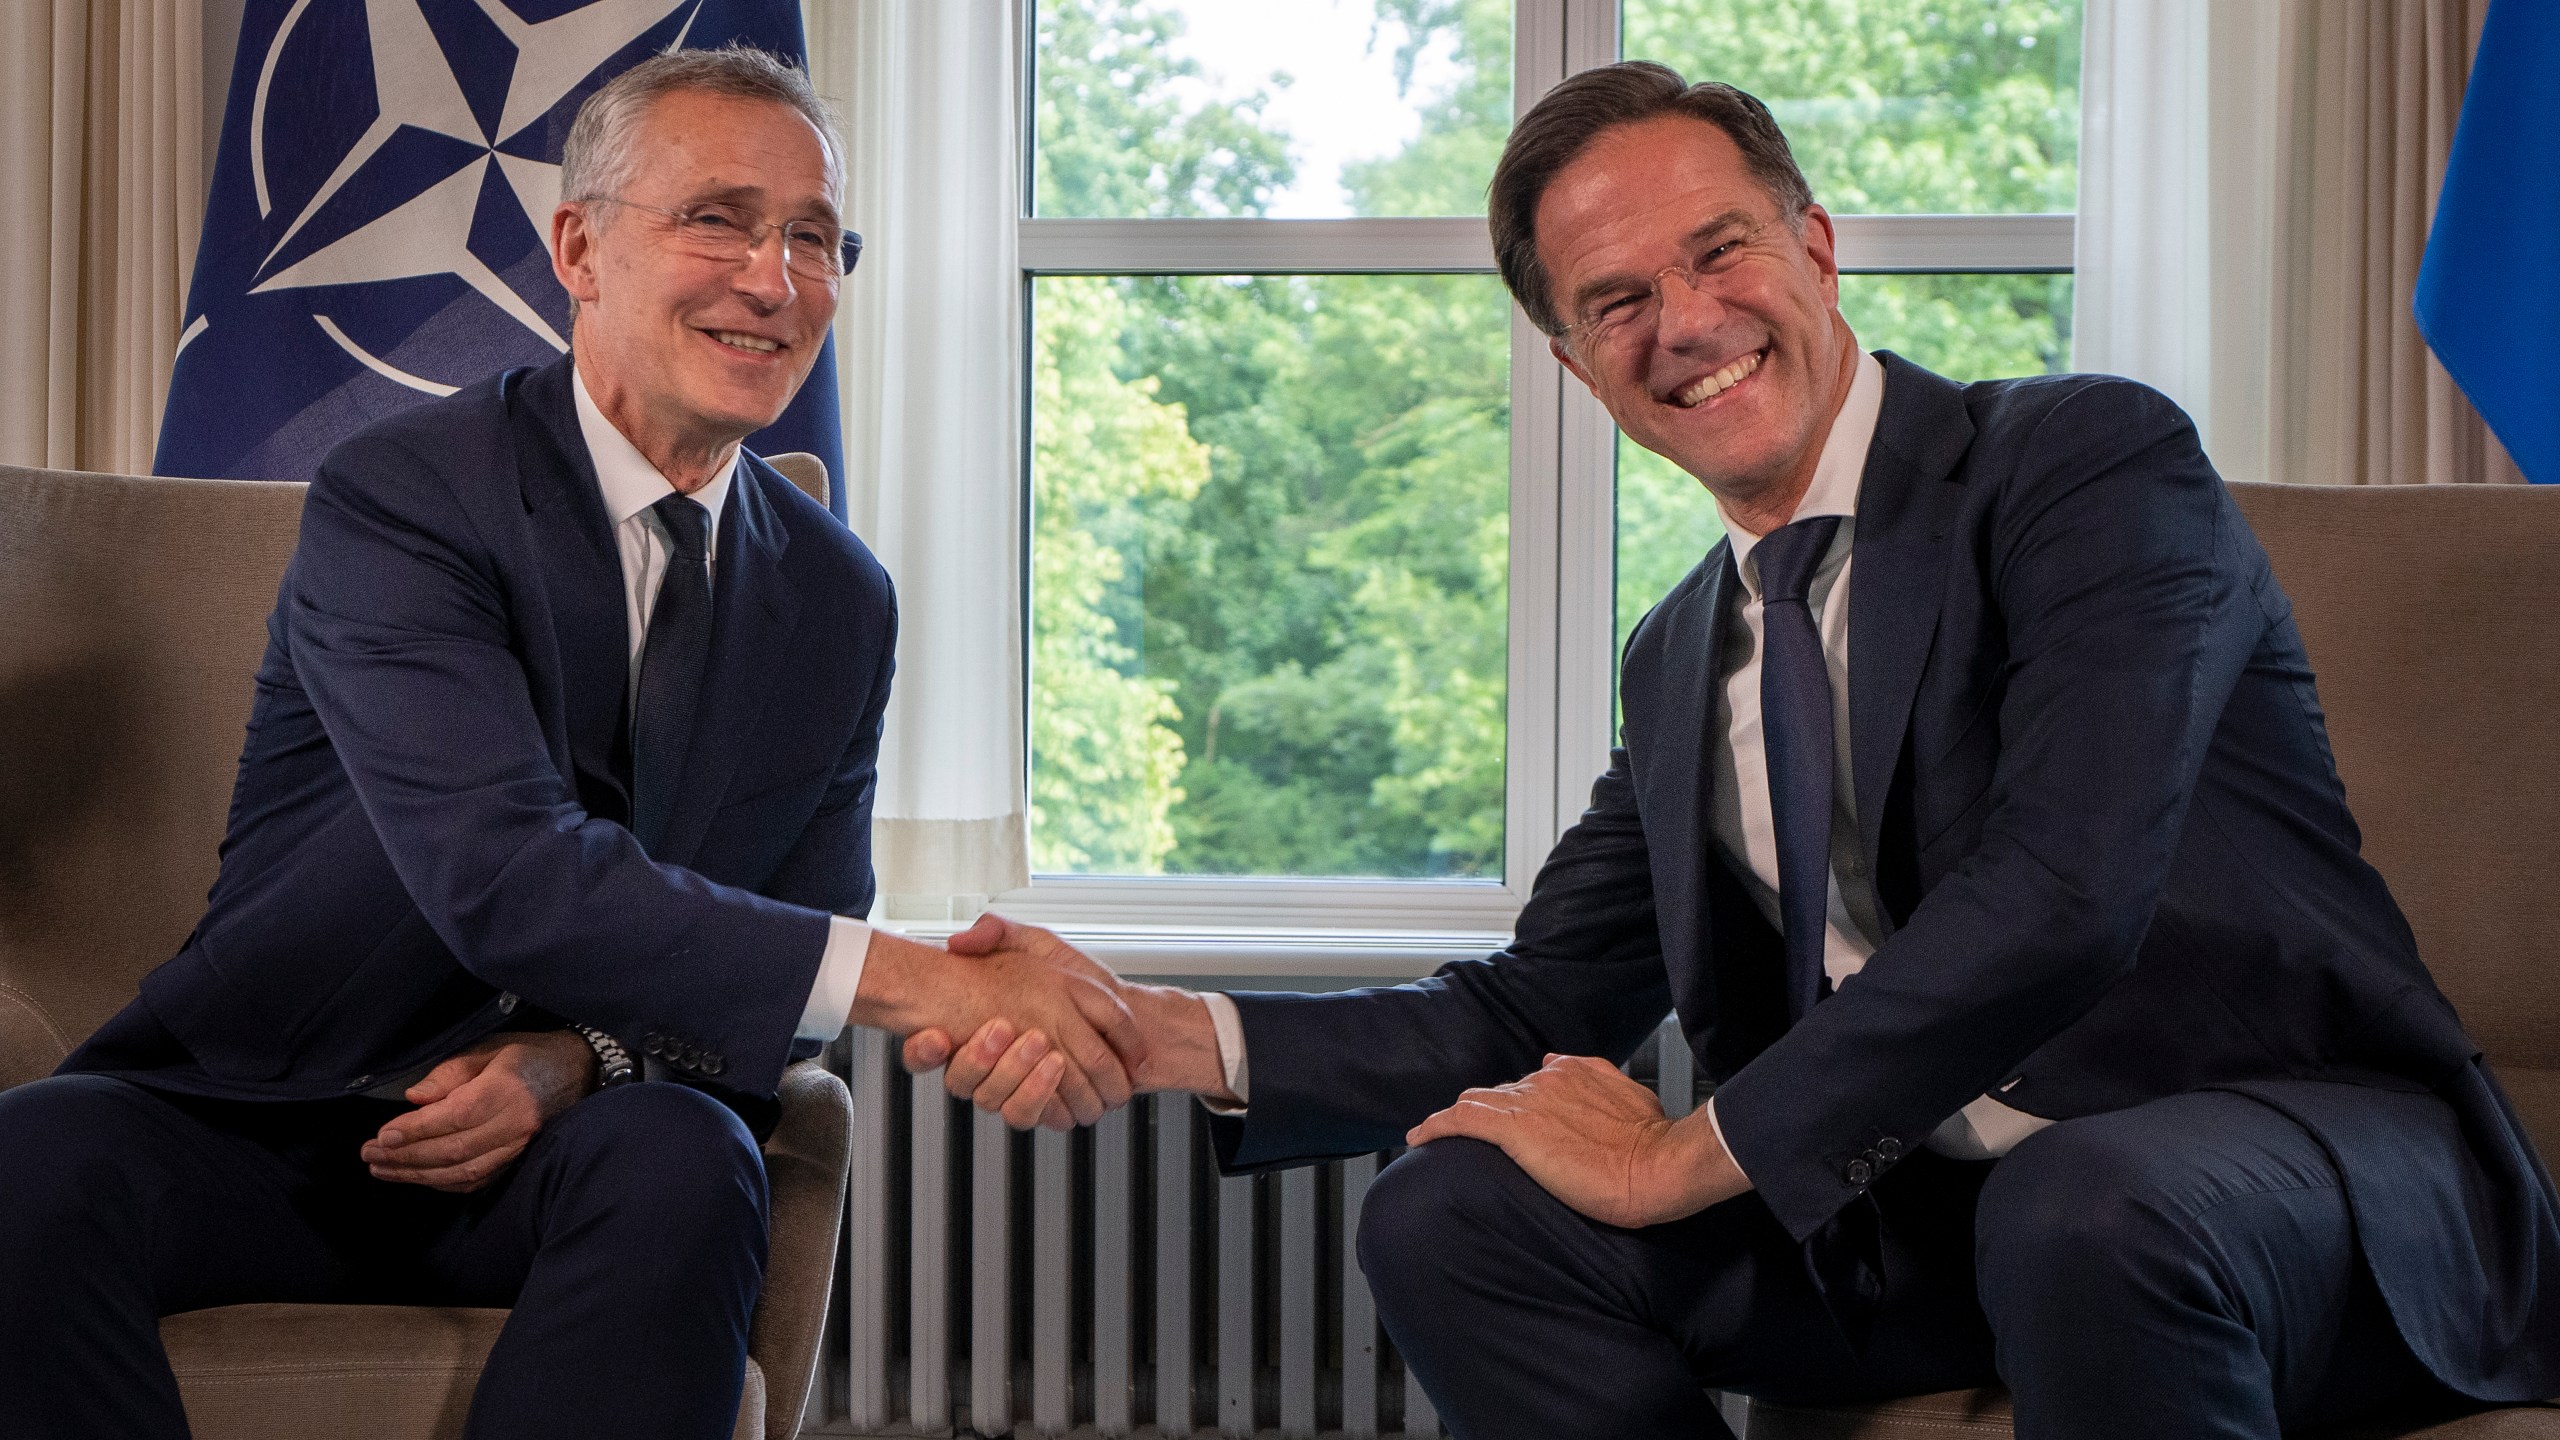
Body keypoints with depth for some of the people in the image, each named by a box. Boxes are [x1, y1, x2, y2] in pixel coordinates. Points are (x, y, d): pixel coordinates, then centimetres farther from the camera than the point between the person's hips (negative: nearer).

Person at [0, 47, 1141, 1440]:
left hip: (572, 1136, 3)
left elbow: (789, 985, 6)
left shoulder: (839, 600, 6)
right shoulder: (398, 493, -12)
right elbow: (506, 878, -26)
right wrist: (924, 982, -33)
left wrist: (582, 1058, -17)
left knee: (683, 1157, -32)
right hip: (261, 1117, -3)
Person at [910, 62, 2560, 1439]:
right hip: (1922, 1209, 6)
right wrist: (1157, 1034, -2)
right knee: (1450, 1213, -8)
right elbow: (1535, 1011, 14)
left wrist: (1685, 1159, -14)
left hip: (2288, 1150, -6)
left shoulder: (2094, 463, -9)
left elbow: (2057, 896, -23)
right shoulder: (1685, 660, 14)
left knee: (2087, 1210, -39)